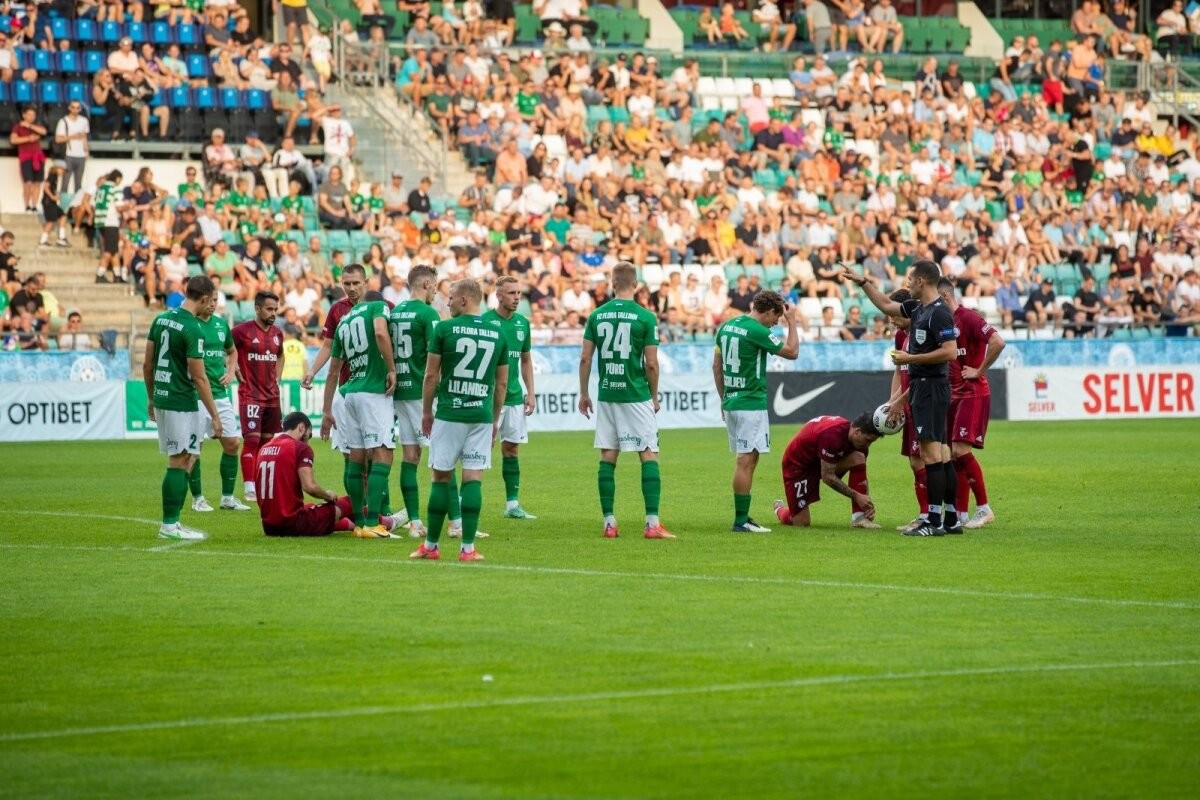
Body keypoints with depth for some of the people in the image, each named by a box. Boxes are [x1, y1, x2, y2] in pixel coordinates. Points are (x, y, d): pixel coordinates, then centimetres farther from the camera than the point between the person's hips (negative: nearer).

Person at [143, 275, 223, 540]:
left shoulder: (161, 319, 8)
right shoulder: (192, 329, -17)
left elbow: (147, 363, 12)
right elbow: (199, 377, -17)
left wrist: (151, 398, 23)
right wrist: (214, 416, -12)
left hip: (161, 397, 8)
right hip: (182, 402, -8)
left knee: (185, 460, 16)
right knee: (179, 463, -2)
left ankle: (172, 521, 16)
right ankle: (170, 525, -1)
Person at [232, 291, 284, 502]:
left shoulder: (277, 333, 10)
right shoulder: (243, 330, -10)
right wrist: (234, 370, -10)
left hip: (272, 396, 6)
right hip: (250, 395, -6)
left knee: (267, 441, 9)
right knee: (252, 439, -11)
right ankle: (249, 488, -12)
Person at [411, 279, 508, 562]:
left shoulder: (445, 329, -4)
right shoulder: (497, 333, 6)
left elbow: (431, 375, -2)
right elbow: (502, 382, 11)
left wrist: (426, 411, 10)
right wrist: (495, 419, 20)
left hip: (449, 414, -2)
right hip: (482, 416, 2)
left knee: (441, 477, 5)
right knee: (473, 479, 1)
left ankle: (431, 545, 11)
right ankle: (468, 548, -3)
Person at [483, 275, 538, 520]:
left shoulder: (522, 323, 10)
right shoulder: (485, 321, -9)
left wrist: (530, 393, 12)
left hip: (514, 396, 6)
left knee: (512, 448, 8)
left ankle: (512, 504, 11)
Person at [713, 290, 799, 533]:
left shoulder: (726, 326, 10)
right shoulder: (757, 331, -15)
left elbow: (716, 365, 16)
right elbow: (792, 352, -7)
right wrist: (791, 322, 3)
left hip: (731, 402, 9)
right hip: (751, 403, -9)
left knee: (745, 461, 14)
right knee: (747, 461, -6)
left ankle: (742, 517, 16)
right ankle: (741, 521, -6)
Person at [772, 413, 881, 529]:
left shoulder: (859, 439, -12)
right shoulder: (832, 435, -37)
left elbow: (861, 472, -1)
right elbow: (827, 477, -31)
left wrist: (866, 500, -15)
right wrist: (856, 496, -30)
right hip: (798, 464, -7)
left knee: (859, 458, -20)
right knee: (802, 523, -10)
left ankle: (859, 517, -17)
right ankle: (780, 509, 27)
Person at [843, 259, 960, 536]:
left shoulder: (939, 313, -15)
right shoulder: (917, 308, 13)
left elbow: (950, 351, -23)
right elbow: (887, 306, 30)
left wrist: (910, 358, -17)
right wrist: (862, 282, 29)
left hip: (931, 387, -10)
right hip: (920, 387, 10)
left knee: (931, 453, -10)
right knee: (939, 455, 10)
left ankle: (934, 522, -12)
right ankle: (952, 520, 13)